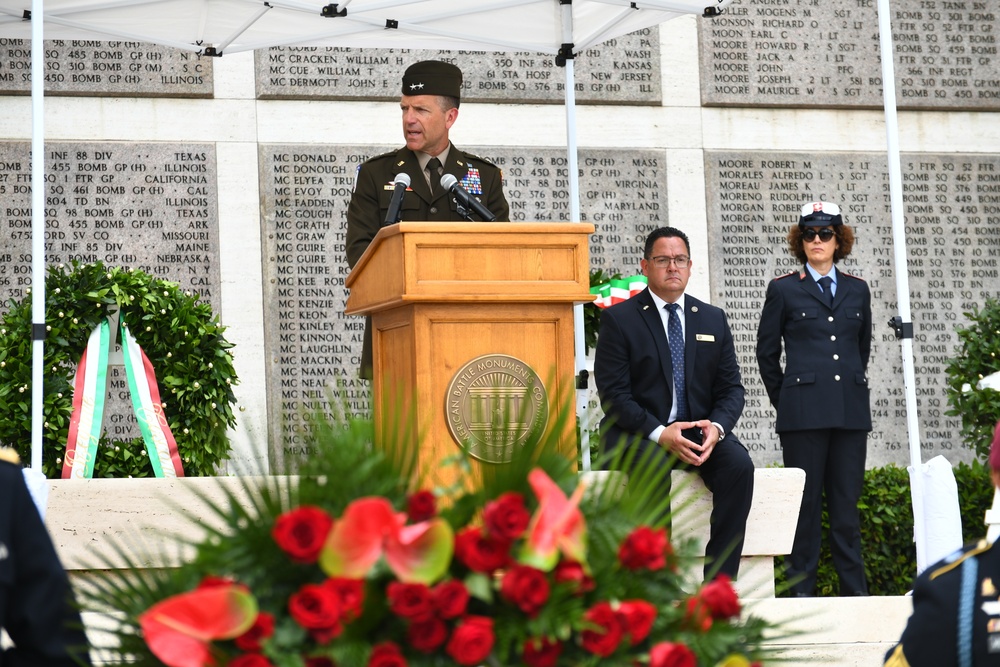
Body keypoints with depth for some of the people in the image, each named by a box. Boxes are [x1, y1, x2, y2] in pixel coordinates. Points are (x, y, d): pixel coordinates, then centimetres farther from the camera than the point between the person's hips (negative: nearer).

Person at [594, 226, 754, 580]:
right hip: (637, 433, -4)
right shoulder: (619, 319, 1)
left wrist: (716, 427, -13)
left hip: (701, 431, 4)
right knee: (653, 467, -37)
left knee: (739, 466, -27)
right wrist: (659, 434, -21)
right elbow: (613, 395, -7)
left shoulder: (713, 319, 15)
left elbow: (731, 387, 10)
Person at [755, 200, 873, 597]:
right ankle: (801, 589, 4)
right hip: (804, 413, -3)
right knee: (805, 502, -2)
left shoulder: (857, 291, 15)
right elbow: (767, 352, 9)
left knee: (847, 502, 4)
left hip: (850, 411, 3)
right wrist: (786, 401, 8)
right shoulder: (783, 290, 5)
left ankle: (855, 590, 8)